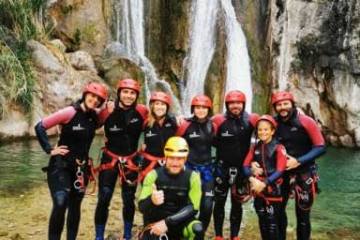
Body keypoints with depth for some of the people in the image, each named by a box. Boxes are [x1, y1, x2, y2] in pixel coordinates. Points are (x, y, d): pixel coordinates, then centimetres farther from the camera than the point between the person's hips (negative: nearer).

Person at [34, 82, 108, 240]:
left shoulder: (94, 117, 2)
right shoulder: (70, 112, -15)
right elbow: (40, 127, -12)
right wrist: (50, 149, -13)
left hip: (81, 166, 6)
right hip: (61, 164, -6)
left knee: (75, 206, 12)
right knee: (60, 204, -19)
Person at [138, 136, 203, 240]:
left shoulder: (192, 177, -7)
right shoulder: (154, 175, -8)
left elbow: (193, 208, -13)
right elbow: (142, 207, -14)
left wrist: (167, 222, -25)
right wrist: (151, 200, -39)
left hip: (180, 222, 0)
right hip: (156, 223, 0)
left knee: (197, 229, -31)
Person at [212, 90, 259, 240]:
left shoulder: (251, 120, -7)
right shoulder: (219, 120, -10)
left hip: (242, 167, 1)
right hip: (222, 166, -1)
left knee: (237, 203, 12)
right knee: (220, 201, 8)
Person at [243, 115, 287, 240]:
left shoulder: (278, 148, -8)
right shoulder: (255, 148, 8)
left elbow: (280, 171, -14)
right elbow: (245, 165, 1)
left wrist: (264, 183, -21)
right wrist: (252, 179, -17)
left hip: (273, 189, -5)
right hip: (258, 189, 5)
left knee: (272, 221, -3)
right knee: (262, 220, 13)